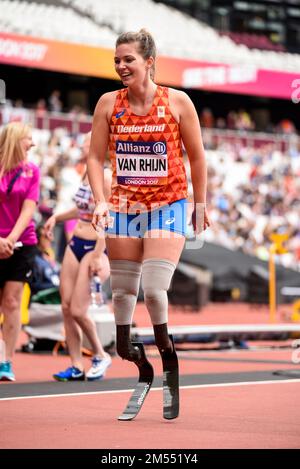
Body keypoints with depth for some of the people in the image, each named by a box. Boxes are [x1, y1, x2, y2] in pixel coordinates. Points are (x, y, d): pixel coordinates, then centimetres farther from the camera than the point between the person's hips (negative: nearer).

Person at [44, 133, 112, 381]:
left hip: (93, 246, -8)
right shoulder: (86, 174, 11)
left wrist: (98, 256, -22)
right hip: (75, 244, 8)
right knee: (66, 307, 3)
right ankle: (76, 367, 9)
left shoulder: (105, 177, -15)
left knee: (77, 311, -9)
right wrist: (57, 217, 13)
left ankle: (101, 356, 14)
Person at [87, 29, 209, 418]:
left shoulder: (177, 102, -6)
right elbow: (96, 157, 3)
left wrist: (200, 204, 5)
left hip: (168, 205, -3)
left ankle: (166, 352, 9)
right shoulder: (109, 103, 0)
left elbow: (197, 157, 2)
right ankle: (125, 354, 20)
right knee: (122, 291, 5)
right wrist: (100, 201, -10)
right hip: (124, 207, 3)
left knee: (154, 290, -14)